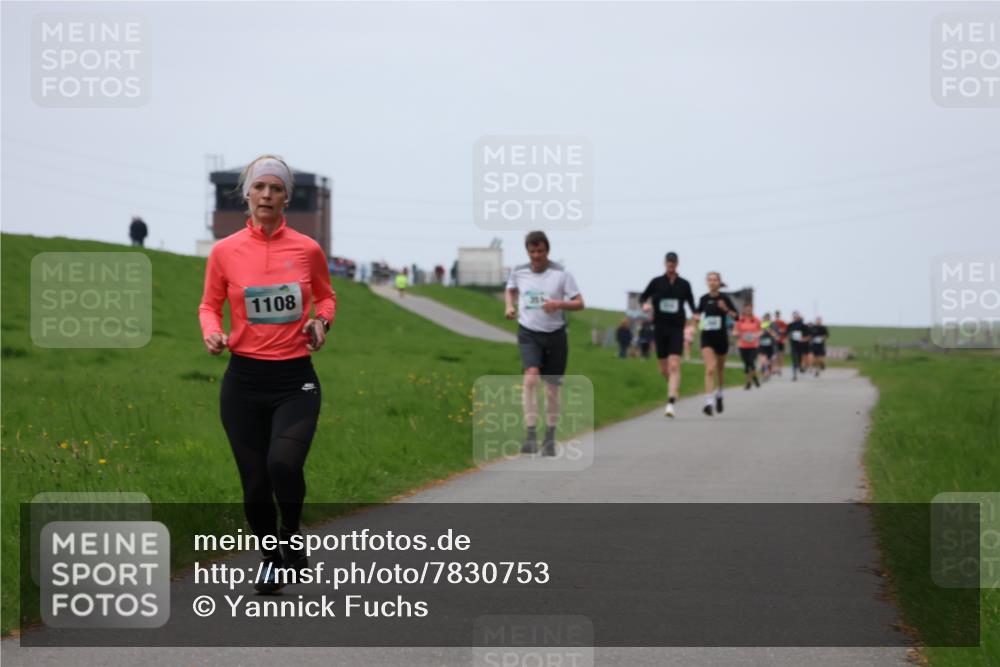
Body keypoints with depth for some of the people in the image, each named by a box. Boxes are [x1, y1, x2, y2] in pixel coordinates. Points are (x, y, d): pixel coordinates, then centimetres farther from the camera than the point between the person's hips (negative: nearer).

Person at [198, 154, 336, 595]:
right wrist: (212, 333, -10)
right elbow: (209, 306, 11)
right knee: (254, 482, 2)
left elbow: (326, 297, 17)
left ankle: (290, 535, 6)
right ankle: (268, 557, 29)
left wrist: (321, 321, -4)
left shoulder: (307, 249, 0)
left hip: (295, 380, -1)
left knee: (284, 464, -24)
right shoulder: (224, 251, -1)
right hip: (244, 380, 1)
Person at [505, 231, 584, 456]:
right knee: (531, 377, -23)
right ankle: (531, 435, -25)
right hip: (528, 334, 0)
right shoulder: (518, 272, 2)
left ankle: (550, 438, 24)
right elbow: (510, 290, 23)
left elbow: (579, 303, -5)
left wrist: (559, 304, -24)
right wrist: (509, 306, 2)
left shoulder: (561, 274, -6)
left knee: (552, 387, 7)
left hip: (555, 335, 0)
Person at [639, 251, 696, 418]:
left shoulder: (684, 284, 4)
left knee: (674, 365, -17)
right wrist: (645, 304, -10)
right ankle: (674, 388, 39)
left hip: (676, 329, -2)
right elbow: (643, 297, 13)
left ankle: (671, 402, -23)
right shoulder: (656, 282, 3)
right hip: (660, 328, 2)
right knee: (664, 369, 8)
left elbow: (691, 302, 13)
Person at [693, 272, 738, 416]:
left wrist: (726, 309, -19)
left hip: (721, 337, 0)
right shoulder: (704, 299, 2)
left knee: (720, 369, 16)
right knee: (710, 369, -16)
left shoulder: (724, 298, -4)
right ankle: (708, 402, -22)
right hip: (707, 337, 0)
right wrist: (697, 318, -4)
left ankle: (719, 395, 43)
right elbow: (698, 312, 18)